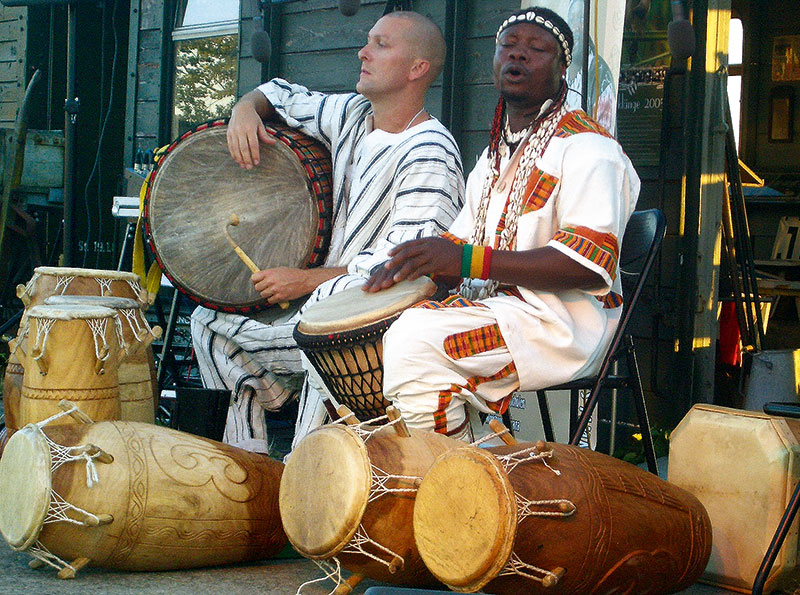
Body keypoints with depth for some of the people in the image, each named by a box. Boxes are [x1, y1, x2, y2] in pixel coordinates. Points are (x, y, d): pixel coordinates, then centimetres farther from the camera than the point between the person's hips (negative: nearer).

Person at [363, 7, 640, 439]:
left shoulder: (587, 147, -8)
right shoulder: (493, 154, 21)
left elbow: (590, 265, -20)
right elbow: (463, 238, 25)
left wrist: (468, 260, -27)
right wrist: (409, 263, 0)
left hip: (561, 320, -9)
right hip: (489, 304, 9)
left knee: (416, 339, -29)